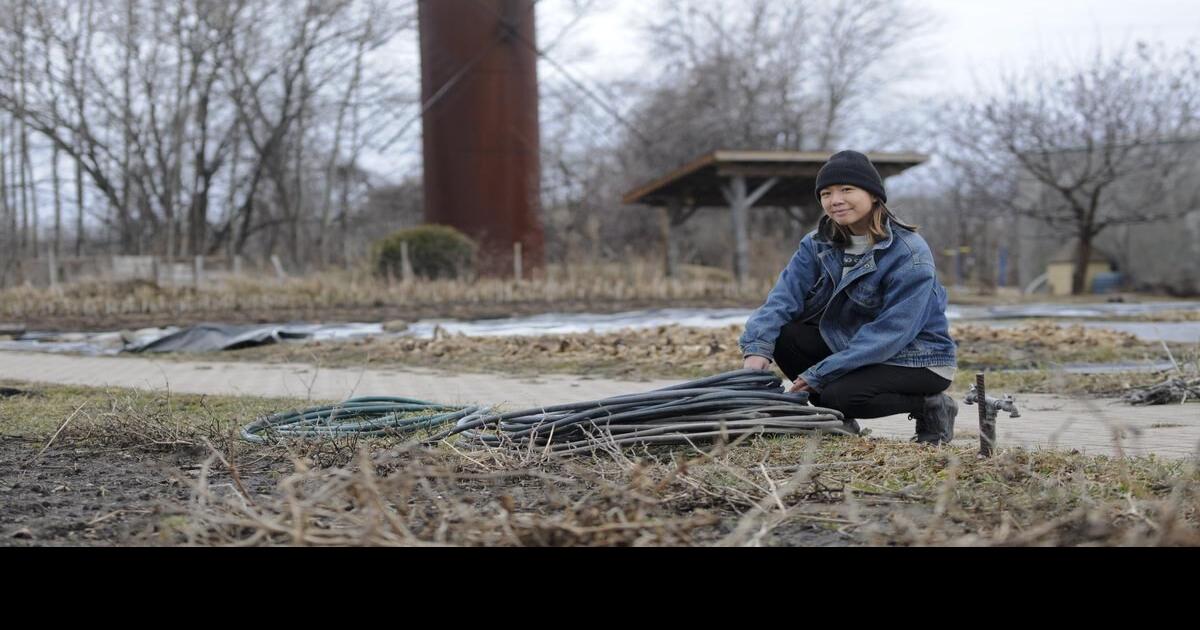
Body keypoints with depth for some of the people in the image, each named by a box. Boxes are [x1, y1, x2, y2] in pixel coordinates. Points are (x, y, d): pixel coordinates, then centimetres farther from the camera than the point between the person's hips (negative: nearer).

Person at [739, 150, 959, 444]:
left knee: (841, 395, -31)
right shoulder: (819, 243, -2)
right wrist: (757, 347, -33)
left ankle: (932, 407, -6)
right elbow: (785, 295, -12)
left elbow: (890, 333, -27)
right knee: (785, 336, -14)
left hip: (920, 361, -6)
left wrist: (818, 375, -29)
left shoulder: (910, 254, -22)